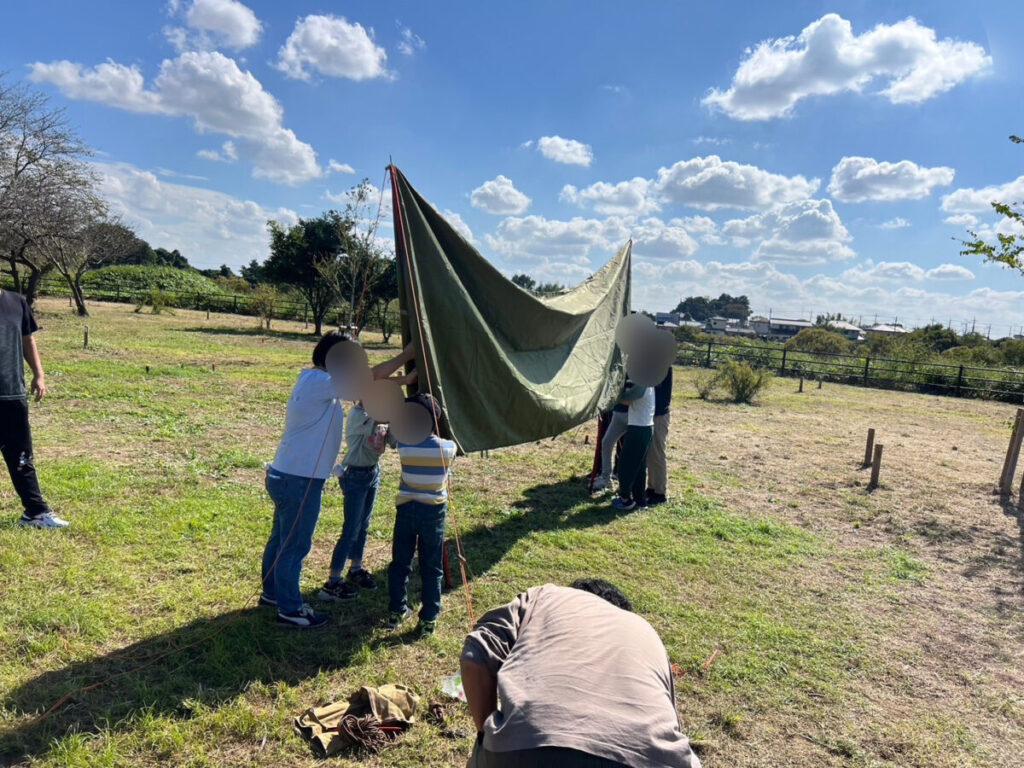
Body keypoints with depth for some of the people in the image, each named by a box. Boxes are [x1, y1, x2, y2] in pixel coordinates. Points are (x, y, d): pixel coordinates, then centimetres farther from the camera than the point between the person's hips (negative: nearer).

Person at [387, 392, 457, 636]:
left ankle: (396, 612, 29)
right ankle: (428, 619, 15)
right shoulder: (449, 448, -14)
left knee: (400, 564, 17)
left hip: (406, 509, 1)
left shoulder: (403, 446, -15)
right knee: (431, 569, 10)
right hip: (434, 512, -1)